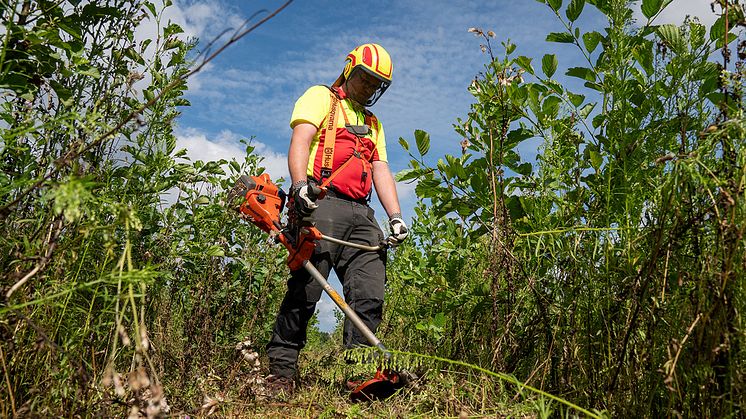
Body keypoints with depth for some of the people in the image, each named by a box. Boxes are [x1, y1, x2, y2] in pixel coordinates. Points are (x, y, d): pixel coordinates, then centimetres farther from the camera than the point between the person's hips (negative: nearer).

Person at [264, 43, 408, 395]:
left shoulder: (373, 124, 33)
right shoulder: (321, 97, 13)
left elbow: (380, 170, 21)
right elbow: (300, 140, -5)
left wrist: (396, 217, 5)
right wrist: (300, 185, -25)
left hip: (361, 213, 7)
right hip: (321, 204, -6)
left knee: (369, 295, -5)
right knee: (305, 290, -12)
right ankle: (280, 370, -3)